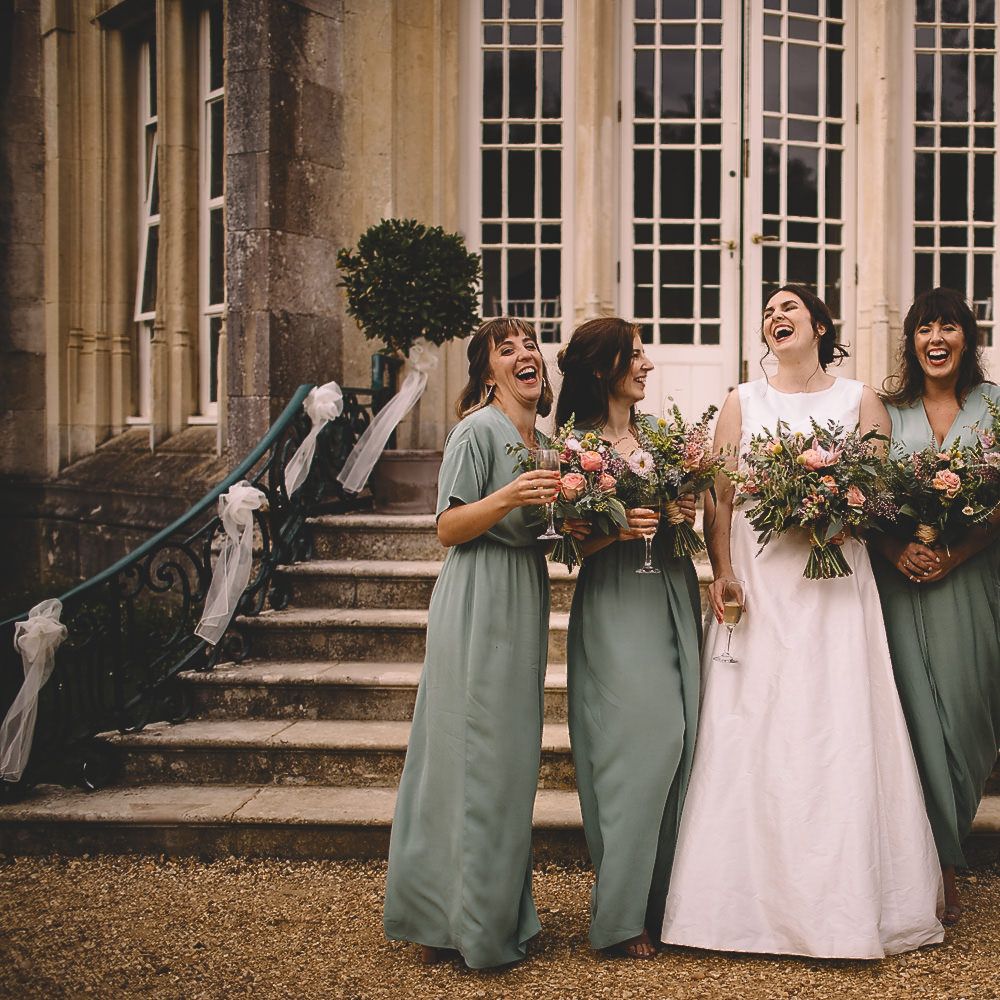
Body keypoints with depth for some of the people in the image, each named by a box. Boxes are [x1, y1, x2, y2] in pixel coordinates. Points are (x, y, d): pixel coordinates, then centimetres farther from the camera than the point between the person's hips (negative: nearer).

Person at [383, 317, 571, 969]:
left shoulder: (542, 441, 16)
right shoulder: (479, 430, -9)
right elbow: (448, 528, -13)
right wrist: (506, 498, -26)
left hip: (525, 602, 9)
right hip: (480, 604, -8)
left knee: (511, 754, 13)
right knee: (478, 754, -5)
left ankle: (501, 909, 24)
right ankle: (469, 923, 6)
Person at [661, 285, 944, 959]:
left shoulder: (859, 398, 10)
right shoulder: (742, 402, 11)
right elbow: (718, 498, 6)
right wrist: (721, 572, -7)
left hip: (836, 583, -1)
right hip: (757, 585, 1)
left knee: (841, 729, -3)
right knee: (754, 732, -1)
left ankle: (845, 903, 8)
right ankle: (758, 901, 9)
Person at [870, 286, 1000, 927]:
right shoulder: (890, 410, 9)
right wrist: (898, 550, -13)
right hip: (902, 579, 0)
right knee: (915, 714, -3)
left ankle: (942, 856, 17)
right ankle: (942, 866, 8)